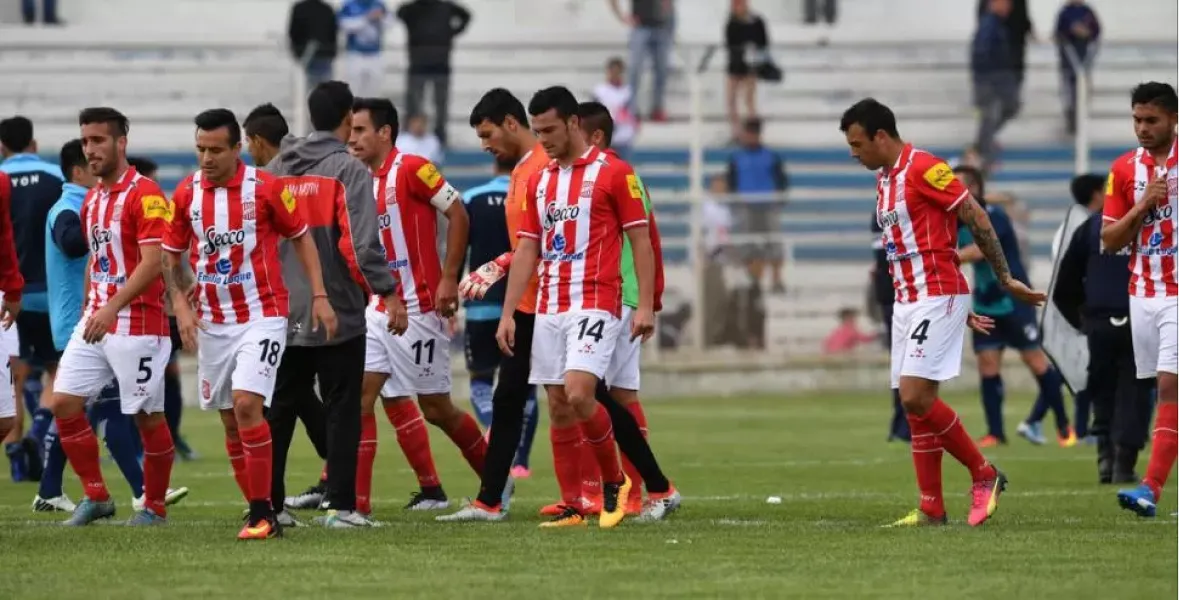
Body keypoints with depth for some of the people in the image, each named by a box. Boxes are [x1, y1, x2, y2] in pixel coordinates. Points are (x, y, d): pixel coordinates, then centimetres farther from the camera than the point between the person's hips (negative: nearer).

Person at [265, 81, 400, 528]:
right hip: (338, 314, -5)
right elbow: (360, 242, -18)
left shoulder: (276, 168, 8)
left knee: (279, 409, 11)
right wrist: (388, 293, -14)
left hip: (284, 314, 5)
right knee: (342, 409, 0)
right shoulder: (348, 170, -9)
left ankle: (268, 503, 11)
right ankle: (341, 506, -3)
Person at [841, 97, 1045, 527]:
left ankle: (985, 475, -2)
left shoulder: (922, 168, -12)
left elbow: (977, 218, -12)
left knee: (916, 397, -16)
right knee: (914, 405, 4)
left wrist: (1005, 279, -9)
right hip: (906, 302, 9)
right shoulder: (884, 180, 17)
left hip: (936, 297, -9)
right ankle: (931, 509, 5)